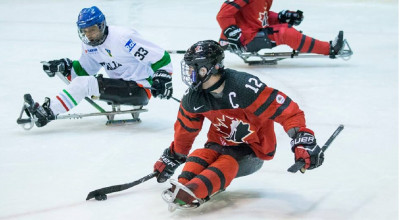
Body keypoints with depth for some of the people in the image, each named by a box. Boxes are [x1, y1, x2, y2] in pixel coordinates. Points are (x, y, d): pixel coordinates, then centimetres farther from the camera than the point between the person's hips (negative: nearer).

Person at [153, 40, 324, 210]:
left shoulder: (244, 87, -30)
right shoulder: (193, 98, -8)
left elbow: (287, 111, -30)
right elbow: (185, 130, 11)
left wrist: (303, 142, -37)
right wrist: (173, 158, 18)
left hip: (254, 149, -6)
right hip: (221, 142, 6)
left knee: (227, 163, -33)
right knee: (200, 157, -25)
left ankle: (193, 192, -55)